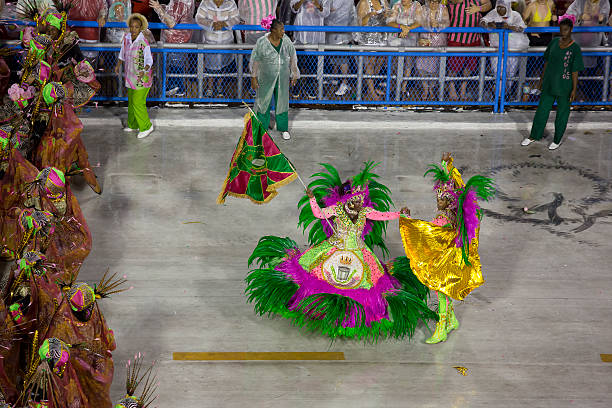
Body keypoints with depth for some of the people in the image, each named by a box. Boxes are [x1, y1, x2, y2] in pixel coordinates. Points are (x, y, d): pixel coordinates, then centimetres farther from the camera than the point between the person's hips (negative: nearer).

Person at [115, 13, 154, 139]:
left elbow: (149, 60, -23)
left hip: (142, 77, -7)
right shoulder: (127, 37, -3)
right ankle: (133, 125, 37)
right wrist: (118, 65, 13)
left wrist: (144, 70, -40)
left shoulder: (143, 43, -23)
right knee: (131, 101, 19)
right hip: (130, 76, 7)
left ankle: (146, 127, 13)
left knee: (138, 102, -4)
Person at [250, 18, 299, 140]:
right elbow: (255, 60, -8)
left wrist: (294, 74, 9)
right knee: (264, 102, 12)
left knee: (282, 102, 13)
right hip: (266, 78, -2)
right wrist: (253, 78, -6)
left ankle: (283, 129, 27)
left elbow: (292, 57, 4)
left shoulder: (286, 40, -8)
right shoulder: (262, 42, -17)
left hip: (282, 79, 2)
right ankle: (262, 128, 29)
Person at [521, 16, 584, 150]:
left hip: (564, 87, -5)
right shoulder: (554, 42, 0)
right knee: (542, 109, 14)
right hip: (549, 83, 5)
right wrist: (542, 79, 12)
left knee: (562, 113, 11)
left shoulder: (575, 48, -14)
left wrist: (574, 90, -10)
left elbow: (575, 71, -11)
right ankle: (533, 136, 28)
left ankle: (557, 140, 27)